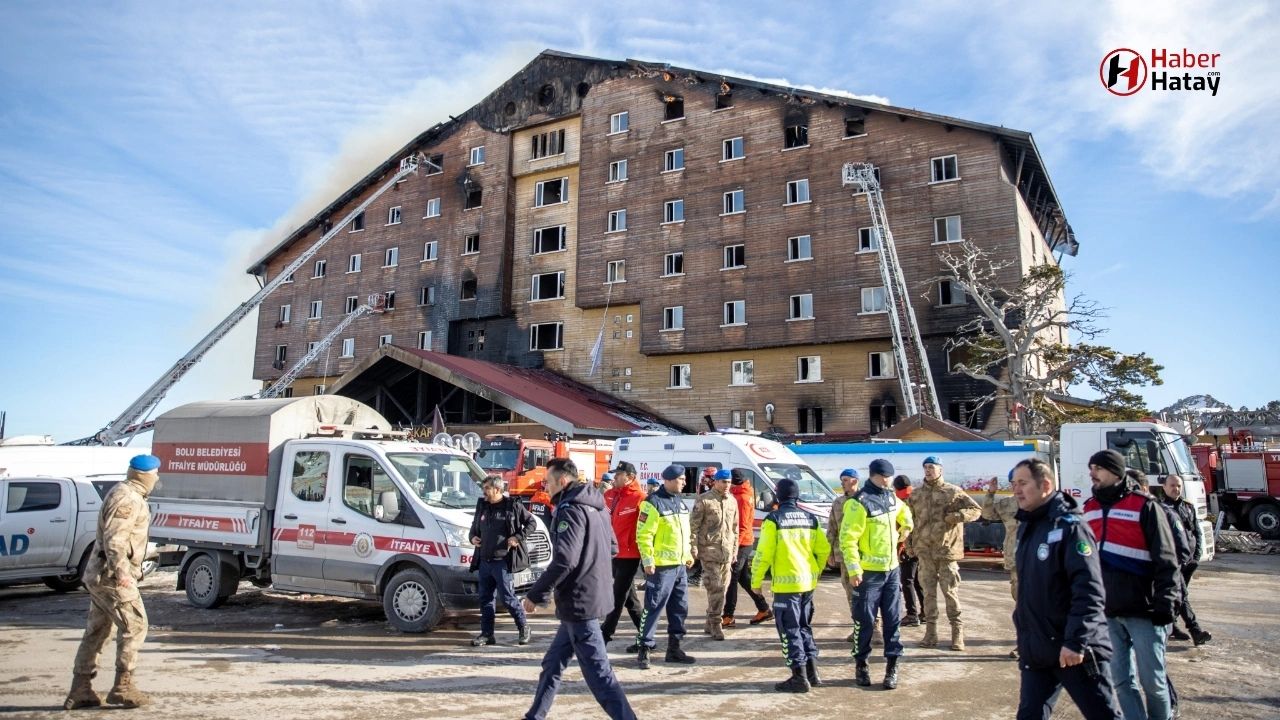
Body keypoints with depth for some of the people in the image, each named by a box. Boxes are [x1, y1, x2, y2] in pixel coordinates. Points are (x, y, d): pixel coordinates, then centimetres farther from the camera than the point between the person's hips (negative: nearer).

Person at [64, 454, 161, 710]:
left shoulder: (121, 492, 14)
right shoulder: (128, 499, -18)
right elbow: (114, 539, -26)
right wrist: (121, 571, -32)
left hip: (98, 574, 10)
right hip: (112, 576, -10)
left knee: (96, 631, 14)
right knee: (134, 626, -4)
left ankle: (80, 690, 20)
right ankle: (123, 687, 1)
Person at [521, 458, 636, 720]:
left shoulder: (570, 509, -17)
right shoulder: (594, 508, 13)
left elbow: (564, 560, -25)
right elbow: (612, 547, 21)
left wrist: (535, 594, -17)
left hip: (578, 601, -10)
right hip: (594, 595, 10)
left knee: (597, 670, -5)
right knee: (553, 662, 19)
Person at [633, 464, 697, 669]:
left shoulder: (680, 502, 14)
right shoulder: (653, 503, -13)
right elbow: (643, 535, -17)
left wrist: (688, 554, 23)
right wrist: (648, 561, -20)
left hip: (680, 566, 9)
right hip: (661, 567, -9)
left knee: (679, 608, 13)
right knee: (653, 608, -3)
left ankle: (674, 648, 24)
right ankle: (644, 649, 5)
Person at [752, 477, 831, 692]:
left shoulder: (774, 519, -11)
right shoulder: (810, 518, 8)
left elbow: (763, 554, -13)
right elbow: (824, 549, 10)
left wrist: (756, 581, -3)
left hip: (786, 583, -6)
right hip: (808, 582, 7)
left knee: (790, 630, 2)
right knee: (804, 626, 19)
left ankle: (800, 678, 2)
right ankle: (812, 673, 22)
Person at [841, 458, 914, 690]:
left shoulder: (891, 497, 8)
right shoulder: (859, 503, -16)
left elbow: (904, 511, 34)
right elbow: (848, 538, -18)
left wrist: (906, 527, 20)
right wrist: (854, 568, -21)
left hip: (892, 569, 7)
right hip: (868, 572, -7)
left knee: (893, 619, 9)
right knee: (865, 621, 4)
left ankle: (892, 665, 18)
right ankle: (861, 665, 17)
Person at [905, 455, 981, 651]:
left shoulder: (953, 492, -1)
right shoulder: (916, 495, 9)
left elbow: (976, 509, 0)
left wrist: (957, 515, -16)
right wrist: (909, 544, 11)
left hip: (947, 549, -3)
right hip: (924, 551, 3)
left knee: (950, 591, 0)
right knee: (929, 592, 8)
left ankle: (957, 631, 11)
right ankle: (930, 632, 14)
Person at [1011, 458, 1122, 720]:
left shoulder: (1069, 526, -14)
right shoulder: (1028, 528, 12)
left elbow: (1089, 590, -22)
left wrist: (1075, 642, -24)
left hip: (1075, 650, -8)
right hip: (1037, 651, 8)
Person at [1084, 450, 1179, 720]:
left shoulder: (1144, 505, -7)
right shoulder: (1091, 508, 11)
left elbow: (1166, 561, -9)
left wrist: (1164, 604, -14)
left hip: (1143, 611, -5)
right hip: (1107, 611, 5)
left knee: (1152, 681, 4)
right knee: (1122, 680, 8)